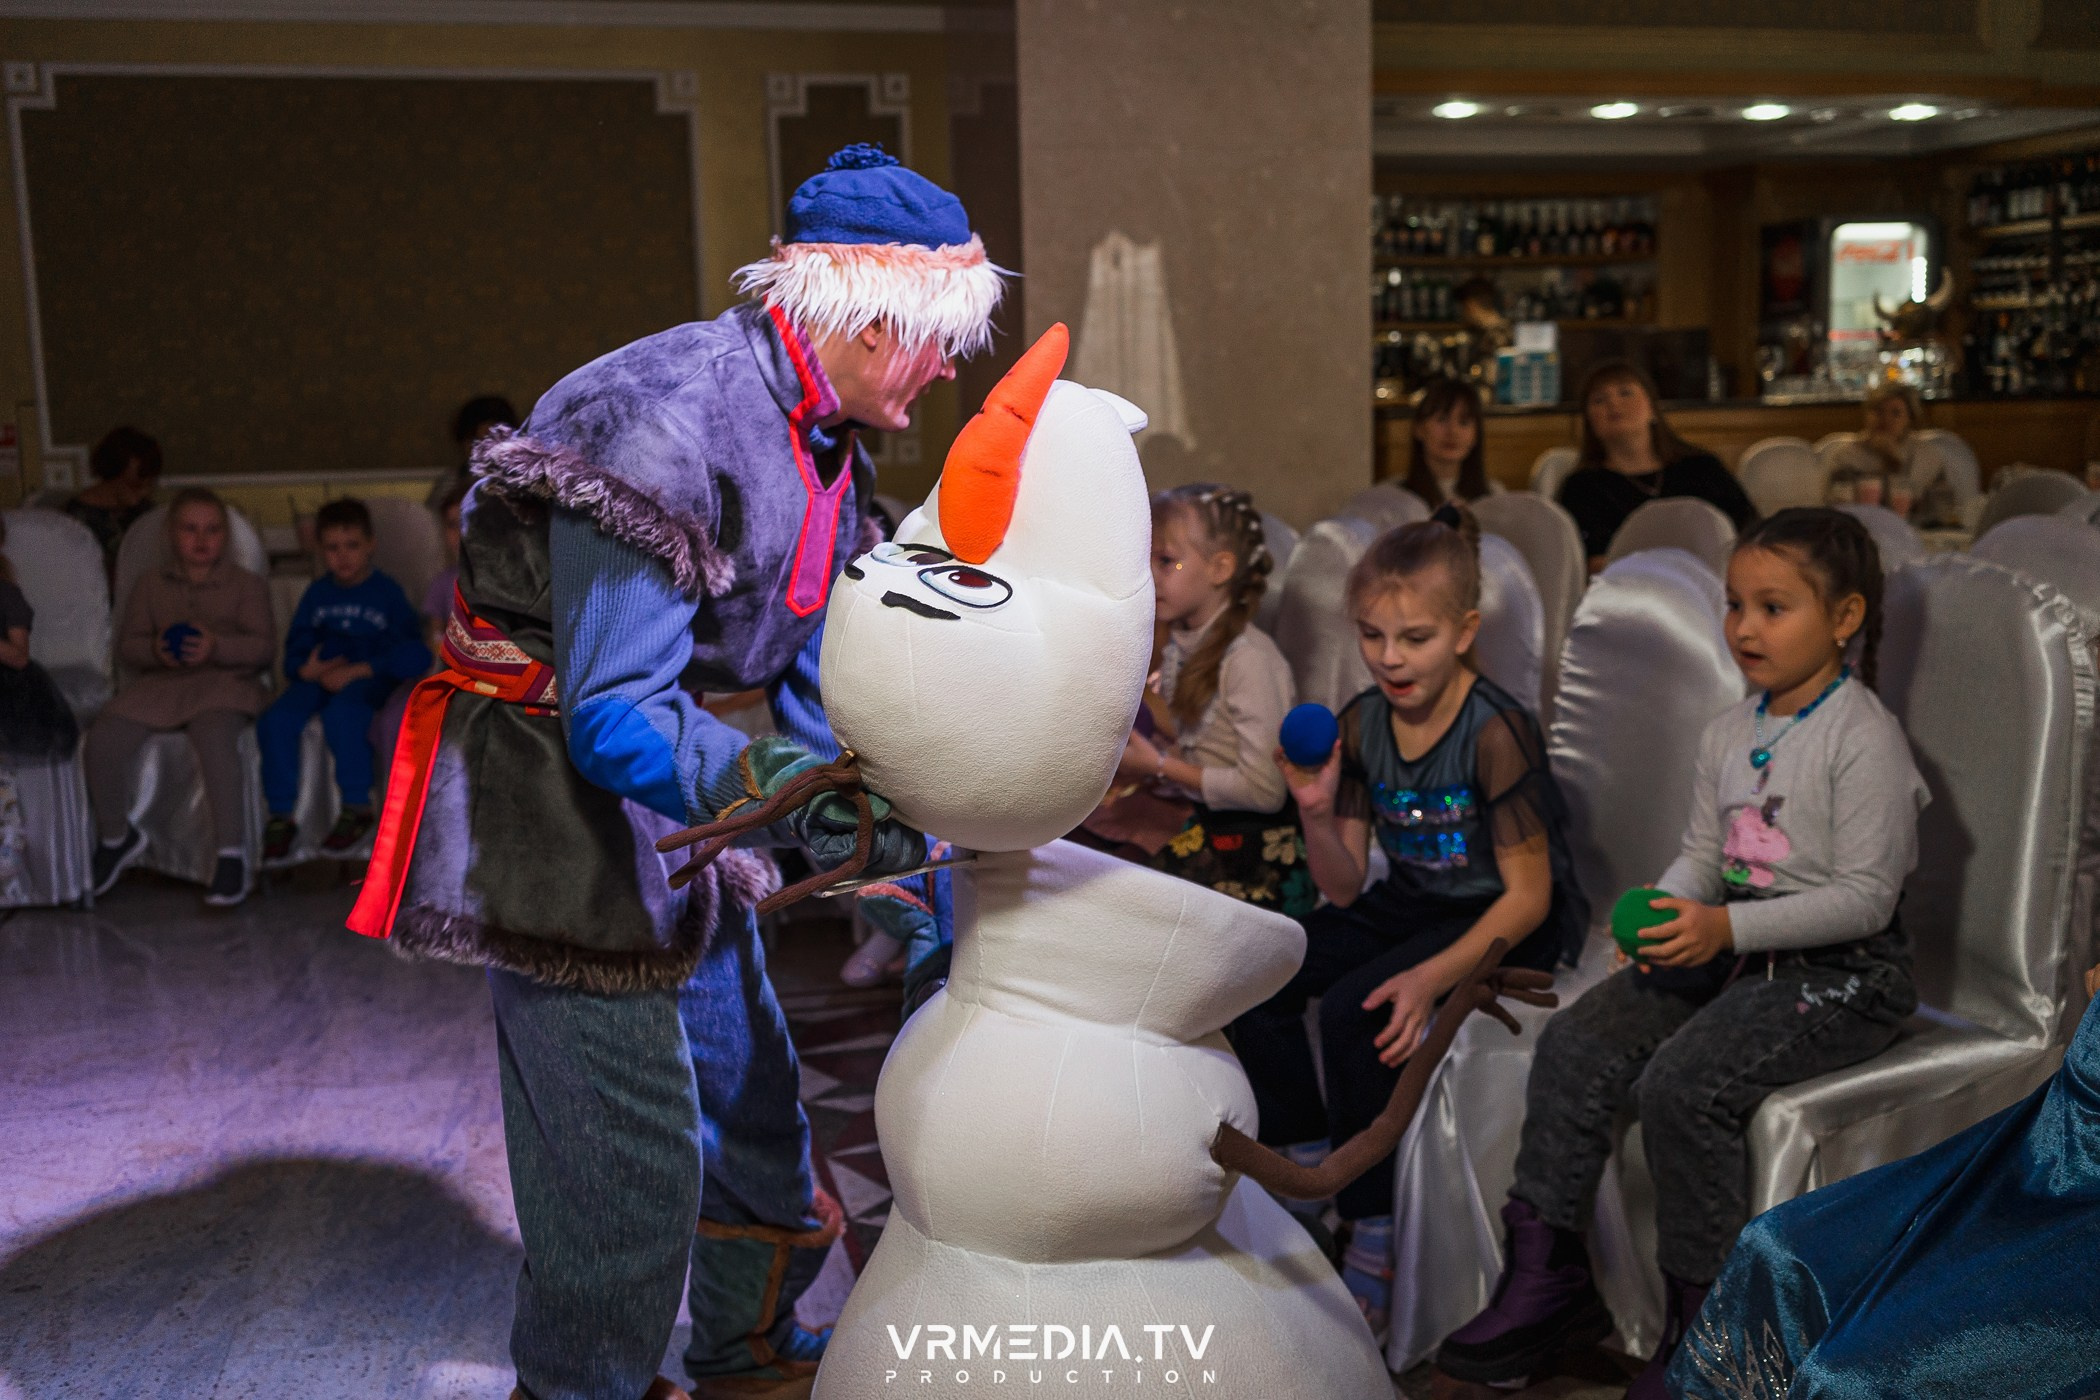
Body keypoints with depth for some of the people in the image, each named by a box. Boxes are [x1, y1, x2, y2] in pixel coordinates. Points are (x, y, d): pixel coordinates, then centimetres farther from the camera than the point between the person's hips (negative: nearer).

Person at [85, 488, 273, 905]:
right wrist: (154, 650, -13)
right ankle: (117, 837, 7)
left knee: (216, 740, -37)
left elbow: (263, 645, -1)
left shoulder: (247, 584, 11)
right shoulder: (150, 584, 19)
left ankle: (232, 852, -25)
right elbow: (127, 642, 11)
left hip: (223, 681, -3)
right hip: (156, 683, 4)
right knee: (103, 740, -21)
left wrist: (217, 647, -19)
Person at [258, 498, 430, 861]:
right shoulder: (317, 593, 16)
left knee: (341, 712, -37)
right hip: (319, 677, 5)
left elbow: (414, 656, -7)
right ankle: (280, 817, -14)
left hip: (368, 680, -4)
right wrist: (306, 668, -10)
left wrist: (356, 671, -15)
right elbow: (296, 648, 15)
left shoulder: (386, 592, 2)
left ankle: (357, 808, -21)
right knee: (275, 719, -24)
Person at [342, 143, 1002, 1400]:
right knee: (628, 1166, -4)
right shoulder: (666, 425, -27)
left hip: (679, 810, 9)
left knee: (755, 1102, 18)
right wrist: (779, 790, -42)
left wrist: (894, 864, 2)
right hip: (562, 814, -9)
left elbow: (820, 680, 8)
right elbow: (615, 720, -30)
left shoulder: (829, 445, 4)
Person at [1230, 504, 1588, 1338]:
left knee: (1352, 1010, -27)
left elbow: (1528, 895, -19)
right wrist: (1316, 816, -20)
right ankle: (1307, 1172, 8)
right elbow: (1345, 889, 0)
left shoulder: (1496, 731, -21)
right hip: (1410, 904, 7)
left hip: (1506, 923, -7)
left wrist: (1430, 977, -30)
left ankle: (1372, 1238, -11)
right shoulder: (1360, 725, -3)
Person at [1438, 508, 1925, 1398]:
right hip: (1733, 952, 8)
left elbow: (1865, 896, -17)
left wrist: (1728, 927, -26)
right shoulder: (1728, 734, 12)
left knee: (1680, 1083, -27)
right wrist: (1664, 908, -7)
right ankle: (1544, 1275, 1)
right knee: (1575, 1043, -7)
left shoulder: (1864, 739, -12)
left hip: (1840, 972, -8)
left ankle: (1703, 1322, -7)